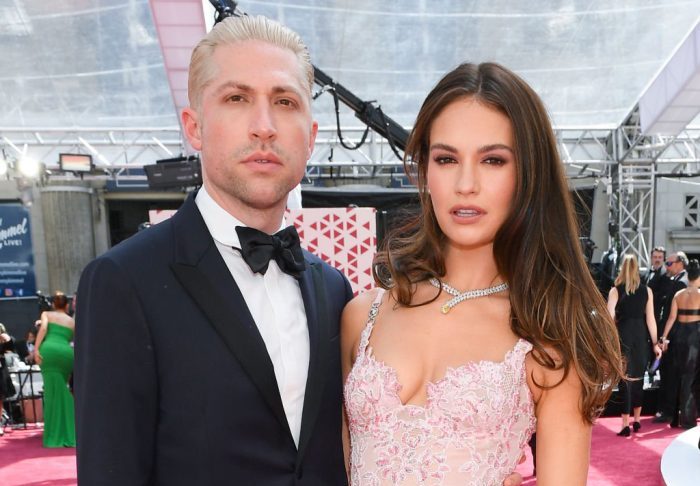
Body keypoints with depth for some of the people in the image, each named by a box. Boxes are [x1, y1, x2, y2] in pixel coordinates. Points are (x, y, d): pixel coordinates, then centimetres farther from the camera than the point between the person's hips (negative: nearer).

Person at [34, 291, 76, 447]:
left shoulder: (46, 314, 20)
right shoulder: (72, 321, 27)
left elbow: (43, 328, 0)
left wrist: (36, 349, -8)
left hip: (49, 350, -2)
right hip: (67, 353, 2)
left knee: (53, 393, -2)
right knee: (63, 393, 14)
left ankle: (56, 436, -4)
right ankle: (68, 435, 14)